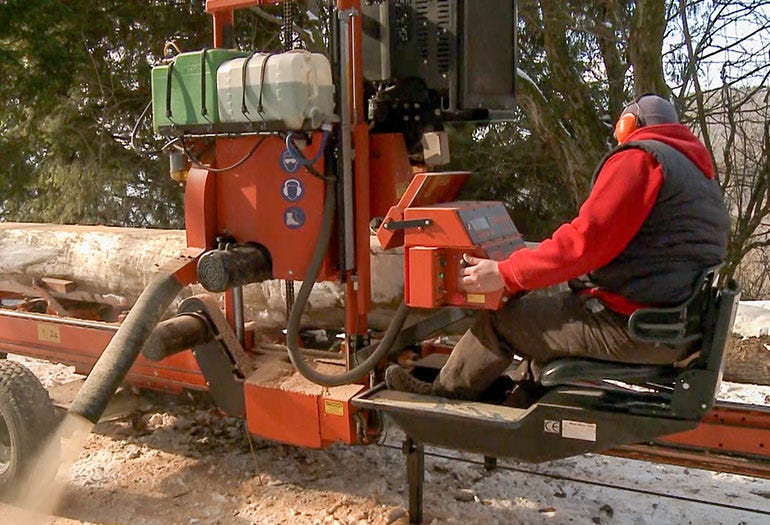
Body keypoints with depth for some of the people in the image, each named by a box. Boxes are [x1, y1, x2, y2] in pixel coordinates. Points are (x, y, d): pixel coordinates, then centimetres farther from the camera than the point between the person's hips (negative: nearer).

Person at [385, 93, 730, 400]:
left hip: (630, 327, -10)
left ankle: (444, 393, 18)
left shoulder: (638, 158, -10)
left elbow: (587, 239, -21)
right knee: (551, 307, 24)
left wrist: (506, 274, -16)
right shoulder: (701, 173, 21)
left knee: (501, 317, 0)